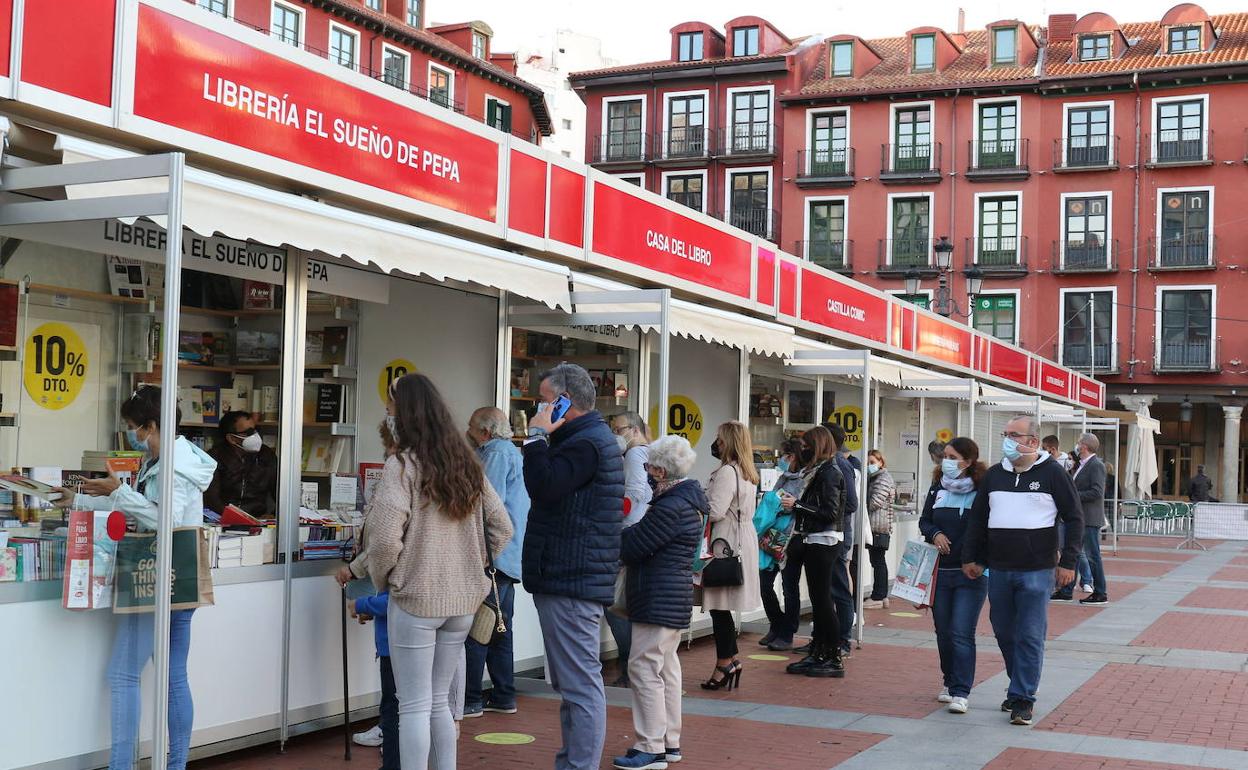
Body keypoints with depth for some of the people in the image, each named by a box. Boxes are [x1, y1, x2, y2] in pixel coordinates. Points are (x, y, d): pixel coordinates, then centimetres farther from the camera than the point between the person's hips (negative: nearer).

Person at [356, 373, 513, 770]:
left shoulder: (403, 464, -12)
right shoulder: (467, 463, 8)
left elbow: (384, 539, -18)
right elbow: (501, 528, 11)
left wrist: (383, 581, -1)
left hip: (415, 599, -6)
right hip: (464, 600, 6)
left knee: (415, 706, 1)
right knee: (439, 701, 17)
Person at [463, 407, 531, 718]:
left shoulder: (497, 454, -11)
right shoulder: (513, 453, 20)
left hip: (494, 556, -11)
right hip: (510, 557, 11)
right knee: (499, 630, 15)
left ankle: (470, 700, -5)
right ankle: (504, 696, 20)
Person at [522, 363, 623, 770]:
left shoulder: (587, 443, -15)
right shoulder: (593, 436, 19)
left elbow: (543, 488, -24)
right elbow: (553, 489, 25)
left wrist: (537, 437, -16)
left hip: (571, 582, -12)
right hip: (570, 579, 12)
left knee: (579, 684, -9)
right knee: (571, 683, 18)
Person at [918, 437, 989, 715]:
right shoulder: (938, 487, 8)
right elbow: (924, 520, 15)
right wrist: (934, 534, -5)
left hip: (971, 573, -5)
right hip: (940, 570, 5)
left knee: (961, 633, -9)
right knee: (943, 632, 13)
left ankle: (960, 693, -6)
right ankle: (950, 681, 29)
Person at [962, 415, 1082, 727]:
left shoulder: (1052, 473, -2)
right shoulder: (994, 474, 11)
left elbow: (1074, 518, -1)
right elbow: (977, 518, 17)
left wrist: (1068, 562, -7)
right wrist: (971, 557, 11)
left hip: (1036, 571, -5)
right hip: (999, 570, 5)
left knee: (1030, 637, -4)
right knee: (1004, 632, 11)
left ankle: (1022, 700, 3)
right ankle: (1019, 686, 27)